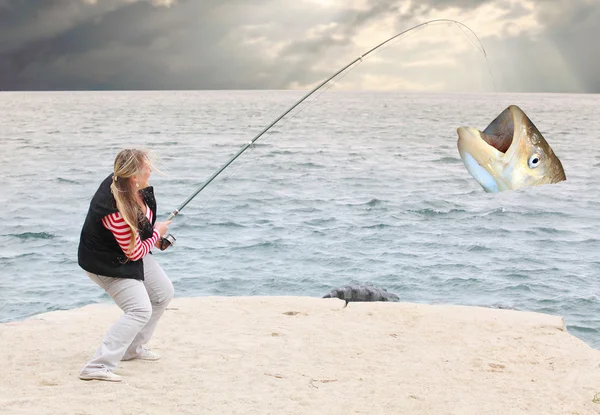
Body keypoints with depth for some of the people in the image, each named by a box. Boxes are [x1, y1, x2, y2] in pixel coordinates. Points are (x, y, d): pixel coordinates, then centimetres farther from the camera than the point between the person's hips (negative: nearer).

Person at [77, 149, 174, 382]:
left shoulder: (135, 187, -12)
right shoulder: (116, 210, -38)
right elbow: (135, 253, -26)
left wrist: (155, 236, 6)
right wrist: (157, 233, -11)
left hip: (133, 250, 10)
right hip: (108, 264, -9)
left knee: (163, 293, 17)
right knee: (140, 310, -20)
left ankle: (132, 348, 30)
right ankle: (98, 367, -21)